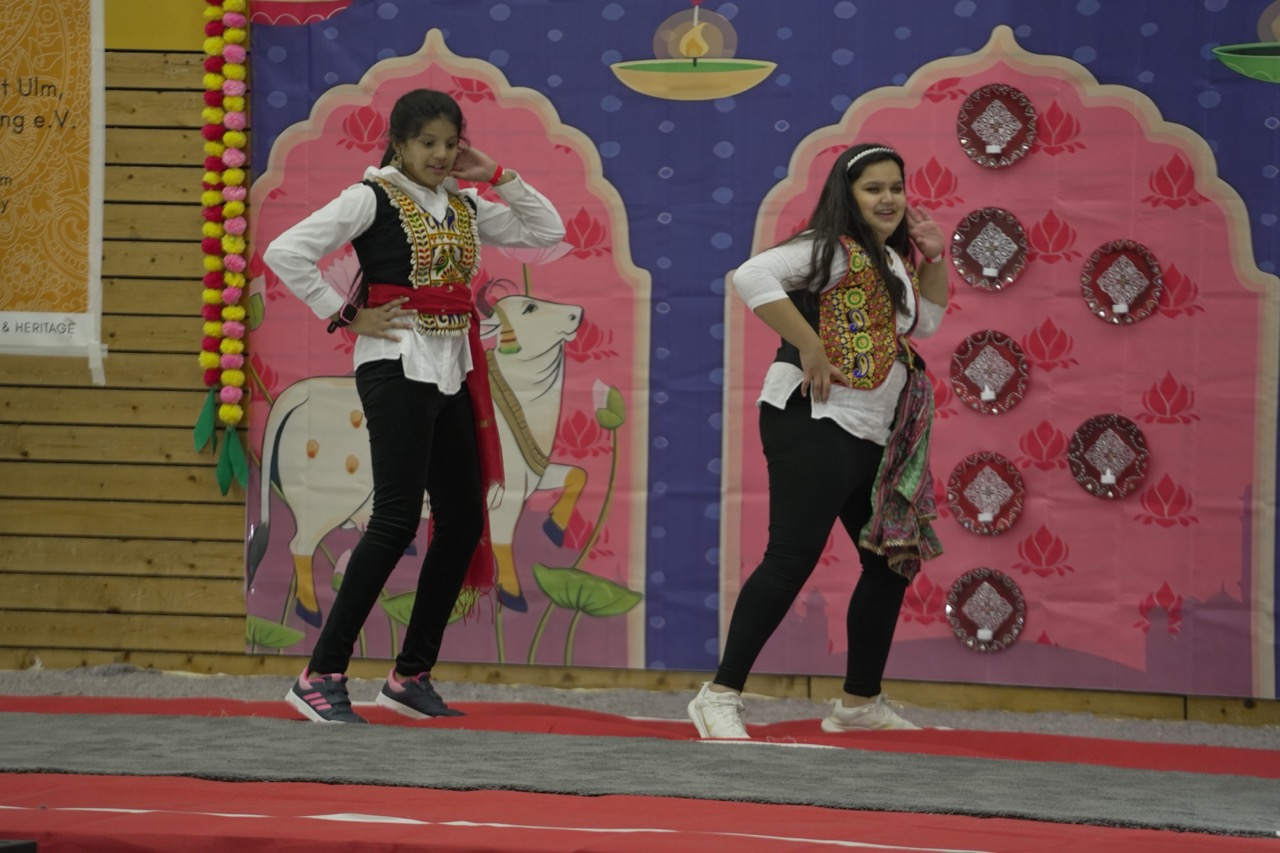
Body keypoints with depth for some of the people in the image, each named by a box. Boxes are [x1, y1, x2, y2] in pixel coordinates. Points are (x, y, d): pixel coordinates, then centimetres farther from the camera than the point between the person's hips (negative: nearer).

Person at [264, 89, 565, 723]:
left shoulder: (464, 207, 14)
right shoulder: (372, 198, -6)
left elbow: (548, 231, 16)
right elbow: (286, 252, -14)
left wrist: (497, 176, 8)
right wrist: (345, 316, -11)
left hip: (454, 371, 8)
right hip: (397, 367, -8)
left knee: (464, 522, 5)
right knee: (397, 518, -15)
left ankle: (411, 674, 14)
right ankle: (321, 676, -12)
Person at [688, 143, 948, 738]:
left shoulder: (894, 261, 18)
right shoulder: (833, 249, -9)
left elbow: (928, 320, 32)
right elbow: (753, 277, -23)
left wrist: (933, 257, 17)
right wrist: (811, 349, -22)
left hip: (873, 438, 10)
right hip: (815, 424, -10)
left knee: (894, 560, 13)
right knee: (793, 557, -15)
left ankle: (860, 702, 24)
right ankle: (720, 697, -14)